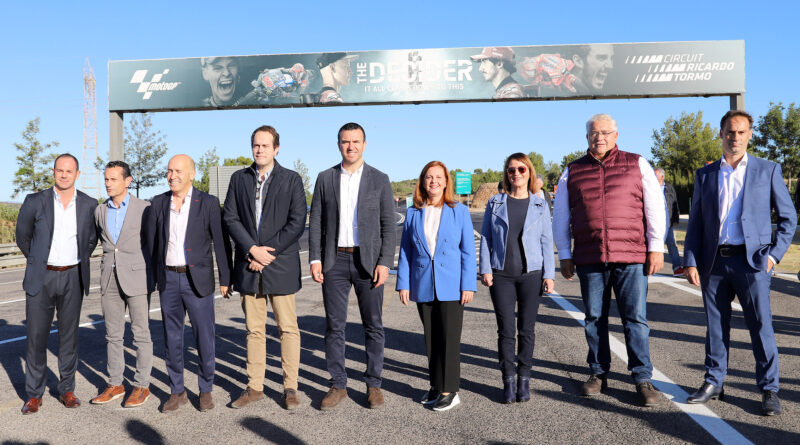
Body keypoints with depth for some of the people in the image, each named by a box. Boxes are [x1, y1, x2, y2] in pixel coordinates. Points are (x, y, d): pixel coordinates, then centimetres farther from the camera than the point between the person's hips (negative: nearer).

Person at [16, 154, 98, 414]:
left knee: (69, 335, 8)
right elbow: (23, 236, 10)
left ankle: (67, 389, 19)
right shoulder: (35, 202, -4)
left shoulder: (89, 205, 0)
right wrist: (37, 261, 15)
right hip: (41, 277, -1)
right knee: (36, 336, 2)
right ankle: (34, 394, 15)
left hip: (72, 278, 1)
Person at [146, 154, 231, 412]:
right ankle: (177, 391, 23)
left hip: (198, 280, -3)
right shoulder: (159, 203, 6)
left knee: (204, 337, 3)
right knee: (171, 338, 10)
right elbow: (150, 240, 11)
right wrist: (151, 276, 8)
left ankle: (206, 390, 20)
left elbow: (220, 242, -3)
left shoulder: (208, 203, -4)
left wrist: (225, 279, -4)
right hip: (168, 280, 3)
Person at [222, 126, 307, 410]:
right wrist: (252, 249, -10)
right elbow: (230, 218, 3)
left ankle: (290, 388, 13)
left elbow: (297, 222, -5)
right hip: (248, 265, 3)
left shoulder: (291, 180, 2)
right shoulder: (239, 179, 10)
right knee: (254, 329, 10)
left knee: (288, 328, 3)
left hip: (281, 265, -3)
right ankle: (254, 387, 20)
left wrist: (268, 251, -12)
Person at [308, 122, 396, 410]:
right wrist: (315, 259, -2)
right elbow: (315, 221, 7)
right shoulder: (325, 178, 7)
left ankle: (373, 384, 18)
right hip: (334, 260, 1)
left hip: (368, 261, -1)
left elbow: (388, 225, 1)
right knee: (334, 326, 5)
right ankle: (338, 385, 17)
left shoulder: (379, 179, 3)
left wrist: (385, 262, -8)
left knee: (373, 326, 5)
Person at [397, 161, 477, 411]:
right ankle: (436, 386, 24)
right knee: (430, 338, 11)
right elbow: (405, 252, 7)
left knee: (449, 338, 0)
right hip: (423, 287, 3)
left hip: (451, 287, -3)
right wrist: (403, 284, 2)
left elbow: (468, 251, -2)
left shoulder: (459, 211, -1)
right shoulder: (413, 214, 5)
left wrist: (468, 285, -8)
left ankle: (449, 390, 10)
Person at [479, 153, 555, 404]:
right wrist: (485, 269, -3)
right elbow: (485, 237, 6)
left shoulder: (540, 205, 7)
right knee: (506, 330, 1)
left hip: (531, 275, 0)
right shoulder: (495, 203, 6)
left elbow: (546, 241, 6)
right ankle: (508, 381, 11)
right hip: (501, 275, 0)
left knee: (526, 329, 7)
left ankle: (524, 379, 20)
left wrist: (549, 275, 0)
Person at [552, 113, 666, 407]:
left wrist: (656, 248, 0)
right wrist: (564, 256, 9)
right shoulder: (573, 172, 11)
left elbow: (655, 207, 7)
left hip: (631, 257, -1)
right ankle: (598, 375, 21)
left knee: (636, 318, -1)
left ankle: (643, 379, 10)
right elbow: (561, 217, 13)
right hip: (589, 259, 2)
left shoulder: (637, 165, 9)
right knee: (594, 319, 8)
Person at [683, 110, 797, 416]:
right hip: (713, 262, 2)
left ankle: (769, 390, 12)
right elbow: (695, 222, 10)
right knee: (716, 326, 9)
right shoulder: (705, 175, 11)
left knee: (761, 326, -1)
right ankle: (714, 383, 21)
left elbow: (788, 217, 8)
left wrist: (774, 253, -3)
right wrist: (690, 261, 1)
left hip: (750, 260, -2)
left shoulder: (768, 170, 6)